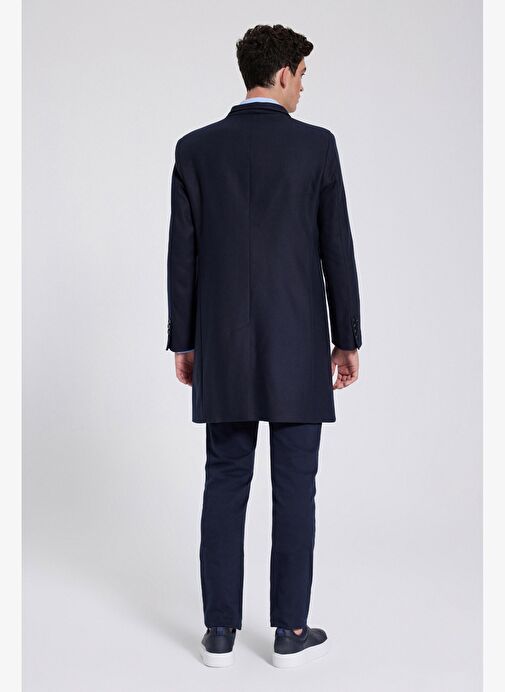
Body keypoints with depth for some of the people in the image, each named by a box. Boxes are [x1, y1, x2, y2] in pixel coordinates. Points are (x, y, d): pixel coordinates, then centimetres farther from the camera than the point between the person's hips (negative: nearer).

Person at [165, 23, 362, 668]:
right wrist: (348, 340, 4)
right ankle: (291, 631, 13)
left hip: (223, 348, 2)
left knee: (225, 484, 9)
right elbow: (337, 250, -3)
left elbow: (182, 253, 1)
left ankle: (220, 631, 15)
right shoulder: (317, 144, -4)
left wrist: (183, 341, 9)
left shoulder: (195, 148, 1)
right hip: (297, 344, -2)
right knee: (294, 487, 6)